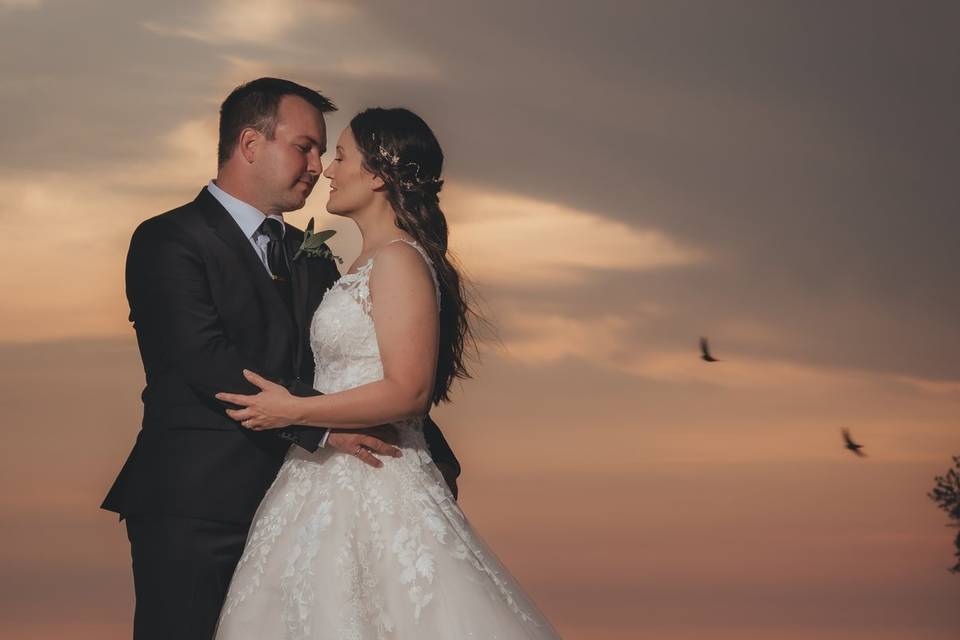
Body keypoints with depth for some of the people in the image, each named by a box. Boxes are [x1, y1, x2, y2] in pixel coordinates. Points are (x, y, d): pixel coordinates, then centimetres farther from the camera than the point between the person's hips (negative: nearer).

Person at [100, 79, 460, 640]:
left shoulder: (309, 256, 18)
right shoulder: (168, 241, -4)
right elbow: (207, 360, -17)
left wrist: (438, 462, 7)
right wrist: (320, 424, -21)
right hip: (195, 512, -6)